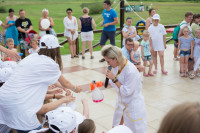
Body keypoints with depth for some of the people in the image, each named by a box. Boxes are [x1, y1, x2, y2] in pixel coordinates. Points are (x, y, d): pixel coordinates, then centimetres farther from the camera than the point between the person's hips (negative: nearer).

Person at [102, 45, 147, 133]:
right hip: (121, 102, 7)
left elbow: (126, 92, -25)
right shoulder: (116, 66, -7)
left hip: (133, 105, -7)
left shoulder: (131, 71, -31)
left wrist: (114, 79, -25)